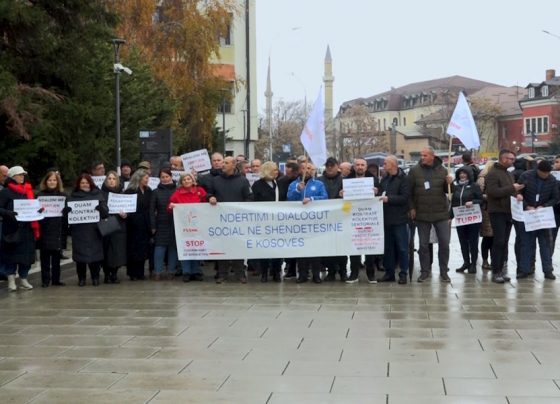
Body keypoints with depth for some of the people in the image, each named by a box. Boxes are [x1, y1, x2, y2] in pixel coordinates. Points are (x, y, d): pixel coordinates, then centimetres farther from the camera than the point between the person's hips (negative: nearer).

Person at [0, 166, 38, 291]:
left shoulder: (28, 190, 14)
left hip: (27, 228, 5)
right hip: (12, 228, -5)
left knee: (27, 254, 6)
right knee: (11, 254, -2)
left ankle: (23, 279, 16)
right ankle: (11, 280, 5)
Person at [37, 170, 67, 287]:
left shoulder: (62, 195, 8)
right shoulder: (41, 195, 3)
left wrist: (65, 226, -4)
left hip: (58, 229, 2)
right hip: (45, 229, -2)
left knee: (57, 255, 6)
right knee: (45, 255, 1)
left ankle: (56, 279, 14)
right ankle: (45, 280, 5)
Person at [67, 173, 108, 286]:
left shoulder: (97, 194, 10)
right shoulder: (73, 196, 11)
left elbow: (105, 211, 3)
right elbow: (67, 210, 7)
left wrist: (101, 208, -19)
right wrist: (67, 210, -16)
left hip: (94, 230, 0)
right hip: (79, 230, 0)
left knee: (95, 252, 0)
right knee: (80, 254, 0)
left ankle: (95, 277, 11)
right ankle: (81, 278, 10)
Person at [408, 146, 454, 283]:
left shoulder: (442, 170, 1)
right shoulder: (414, 171, -2)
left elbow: (448, 191, 7)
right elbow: (409, 191, 0)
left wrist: (449, 183, -15)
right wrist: (411, 208, -7)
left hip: (441, 213, 0)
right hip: (421, 214, 0)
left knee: (444, 243, 2)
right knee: (423, 244, 8)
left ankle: (443, 271, 14)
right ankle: (425, 271, 18)